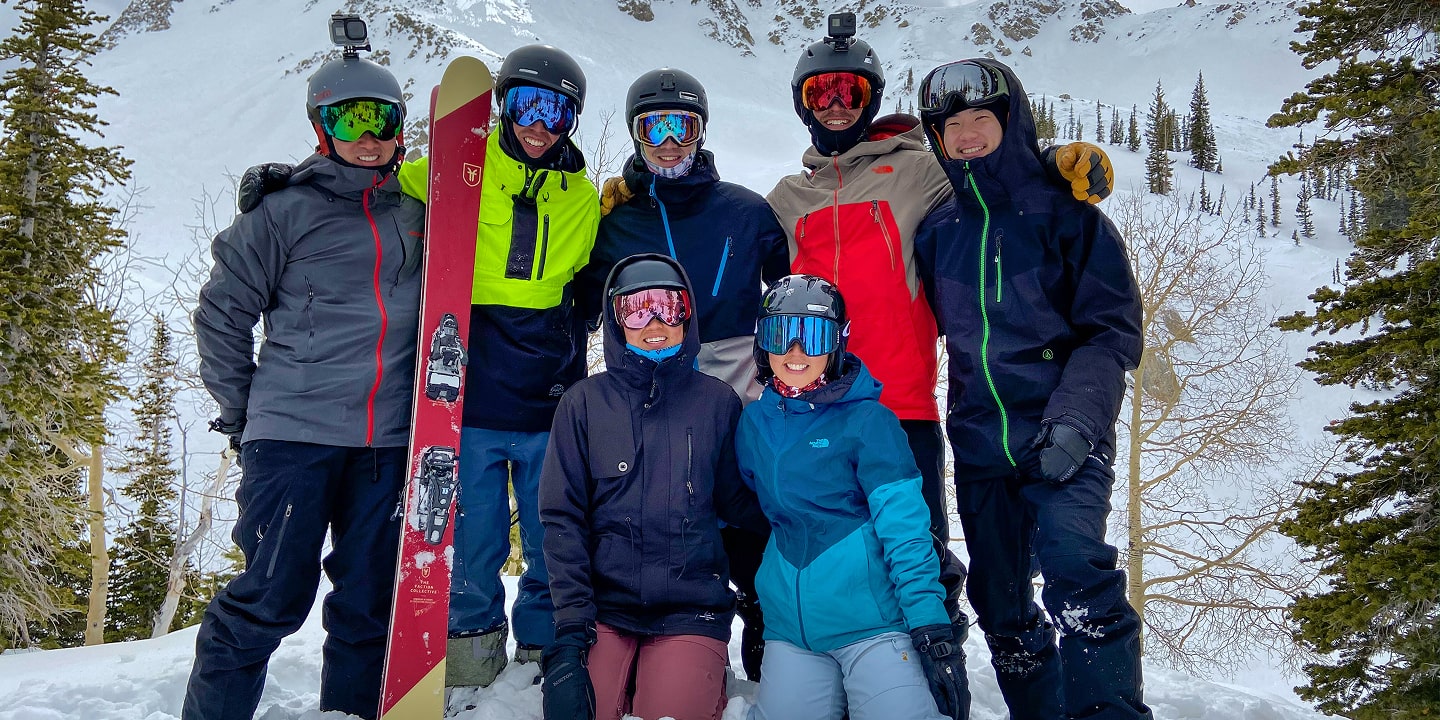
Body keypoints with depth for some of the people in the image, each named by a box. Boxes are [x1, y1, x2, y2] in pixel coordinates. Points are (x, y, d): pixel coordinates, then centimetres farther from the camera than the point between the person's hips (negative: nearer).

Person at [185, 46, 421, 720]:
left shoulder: (415, 214, 13)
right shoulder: (286, 209, 0)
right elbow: (222, 311, 4)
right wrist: (242, 411, 4)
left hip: (388, 441, 4)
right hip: (295, 432, -4)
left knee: (370, 600, 9)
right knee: (273, 595, -2)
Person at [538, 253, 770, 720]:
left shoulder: (716, 401, 4)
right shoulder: (584, 402, 3)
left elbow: (735, 499, 9)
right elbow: (562, 518, 0)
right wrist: (570, 629, -7)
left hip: (691, 609, 0)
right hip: (603, 607, 0)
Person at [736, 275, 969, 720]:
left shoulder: (867, 420, -6)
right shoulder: (752, 423, 9)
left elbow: (904, 528, -12)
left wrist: (932, 626, -19)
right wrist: (753, 596, 24)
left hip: (872, 615, -4)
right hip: (790, 621, 5)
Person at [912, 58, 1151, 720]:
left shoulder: (1064, 214, -2)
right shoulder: (936, 231, 8)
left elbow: (1112, 330, -7)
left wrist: (1074, 420, -21)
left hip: (1061, 439, -4)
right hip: (978, 444, 4)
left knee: (1076, 568, -26)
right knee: (1001, 610, 10)